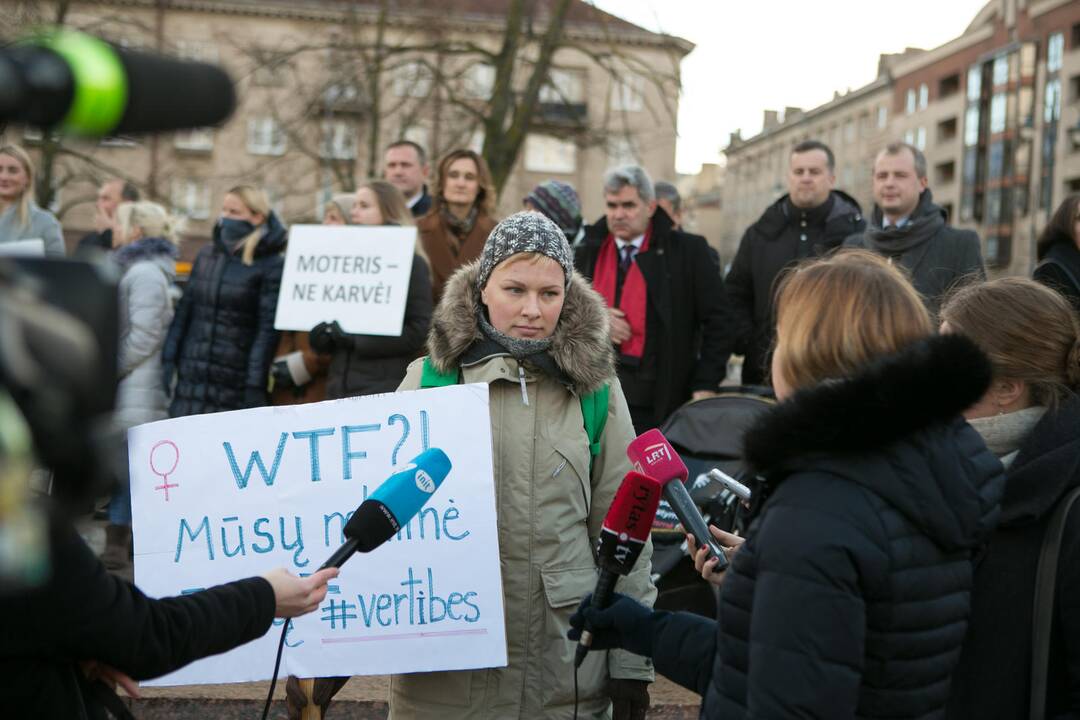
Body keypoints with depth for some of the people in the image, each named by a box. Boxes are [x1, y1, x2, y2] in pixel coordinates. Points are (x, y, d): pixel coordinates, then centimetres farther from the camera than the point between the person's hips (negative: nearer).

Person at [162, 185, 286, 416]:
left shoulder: (272, 265, -5)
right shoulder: (206, 255, 13)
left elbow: (268, 328, -9)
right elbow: (184, 310, 14)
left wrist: (255, 384, -13)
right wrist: (168, 360, 8)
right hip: (191, 379, 5)